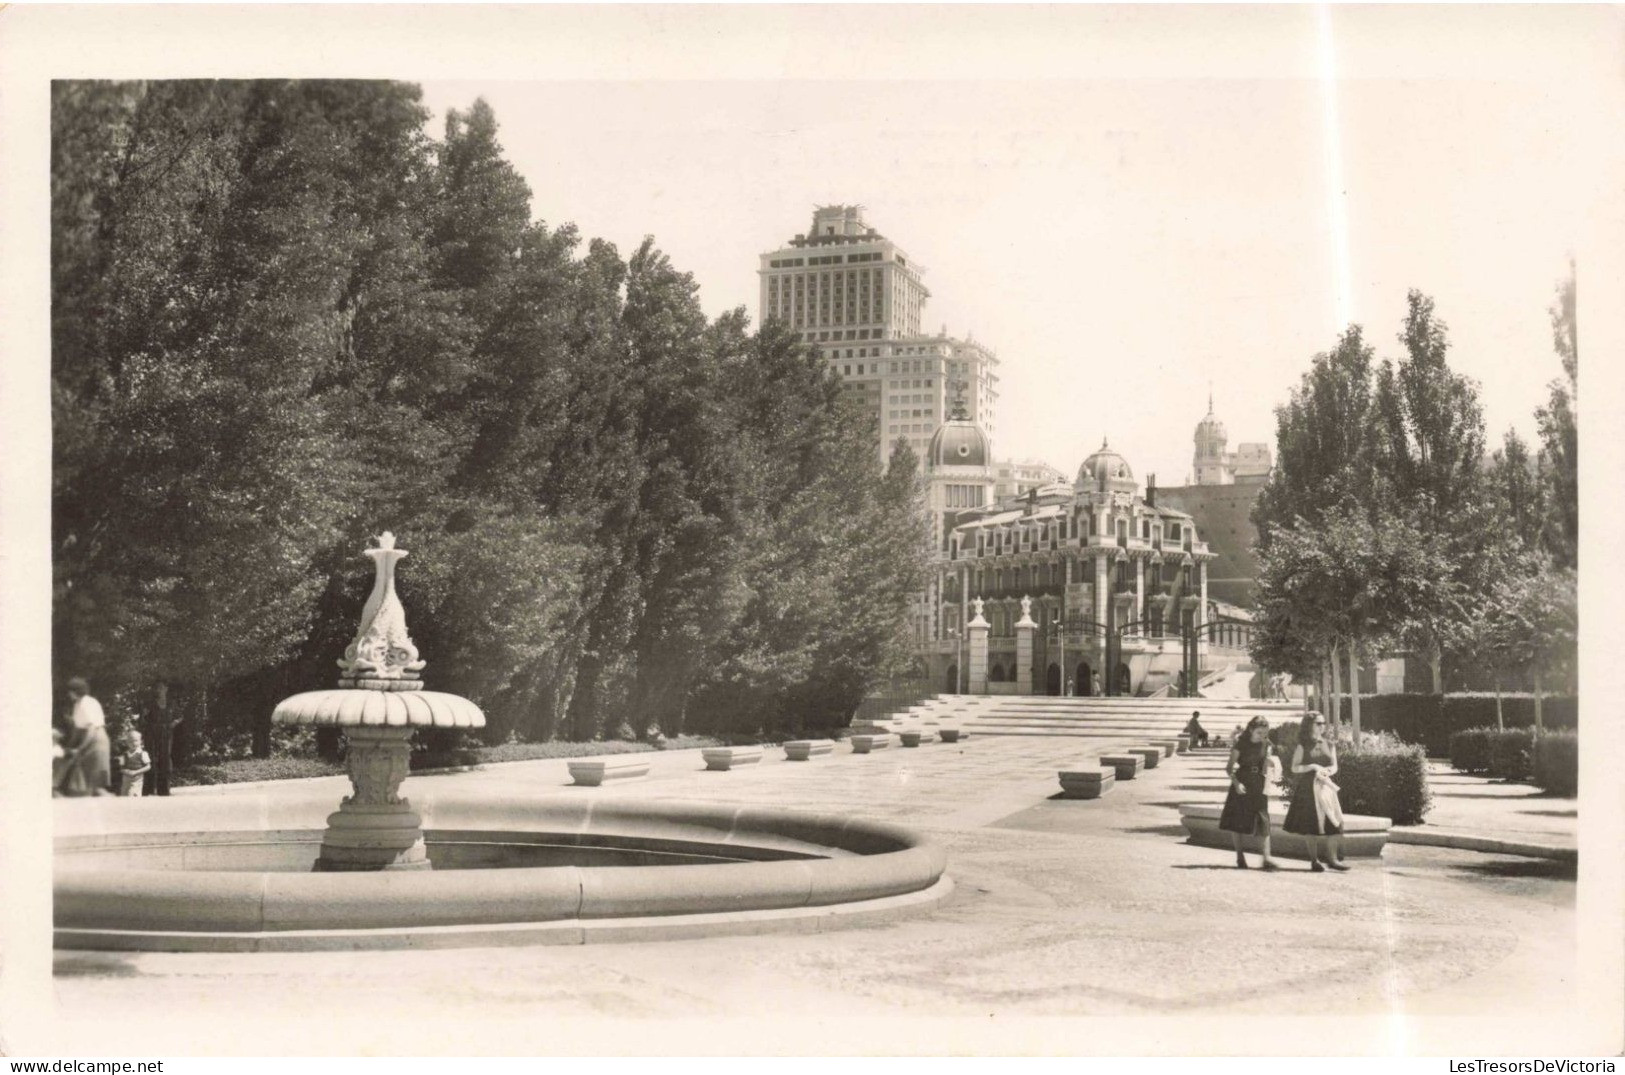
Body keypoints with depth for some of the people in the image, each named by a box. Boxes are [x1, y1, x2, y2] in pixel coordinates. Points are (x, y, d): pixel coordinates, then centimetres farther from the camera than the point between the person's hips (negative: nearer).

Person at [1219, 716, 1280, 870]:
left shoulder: (1266, 745, 4)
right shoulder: (1241, 744, -7)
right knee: (1236, 822, 1)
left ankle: (1267, 858, -7)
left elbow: (1267, 768, 8)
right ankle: (1240, 857, 12)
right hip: (1242, 785, -2)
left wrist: (1267, 786, -8)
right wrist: (1236, 783, -20)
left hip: (1259, 785, 2)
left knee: (1263, 820, -6)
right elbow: (1229, 767, -7)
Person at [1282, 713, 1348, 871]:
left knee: (1333, 822, -7)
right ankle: (1314, 860, 8)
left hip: (1325, 786, 3)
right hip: (1308, 787, -3)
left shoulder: (1329, 745, 11)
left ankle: (1332, 858, -1)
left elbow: (1334, 767, 7)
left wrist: (1324, 771, -13)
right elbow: (1295, 768, -4)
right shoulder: (1302, 746, 0)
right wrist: (1313, 766, -16)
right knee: (1311, 825, 0)